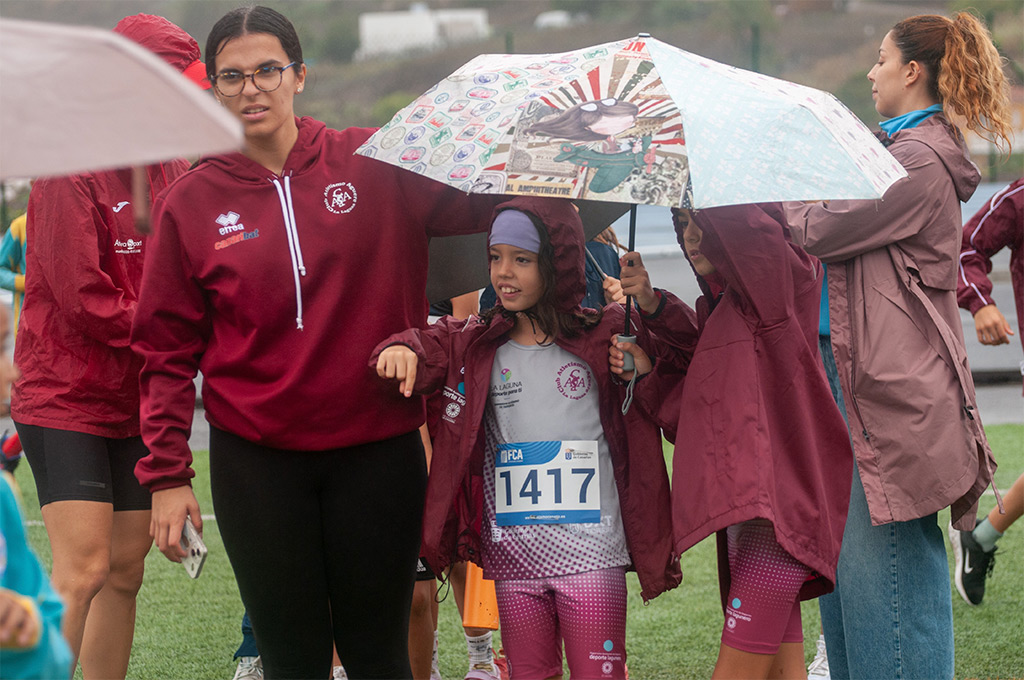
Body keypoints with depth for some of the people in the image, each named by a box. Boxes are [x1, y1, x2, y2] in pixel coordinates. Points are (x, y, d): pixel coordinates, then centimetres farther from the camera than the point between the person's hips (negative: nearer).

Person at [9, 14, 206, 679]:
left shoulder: (171, 170, 9)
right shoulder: (72, 170, -12)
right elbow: (82, 297, -17)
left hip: (137, 400, 7)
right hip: (66, 397, -7)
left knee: (126, 571, 8)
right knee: (84, 569, -14)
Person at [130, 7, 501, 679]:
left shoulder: (375, 165, 1)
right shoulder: (190, 203, 2)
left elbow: (487, 201, -4)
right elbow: (167, 350, 4)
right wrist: (167, 475, -1)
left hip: (378, 447, 0)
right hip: (256, 460, 0)